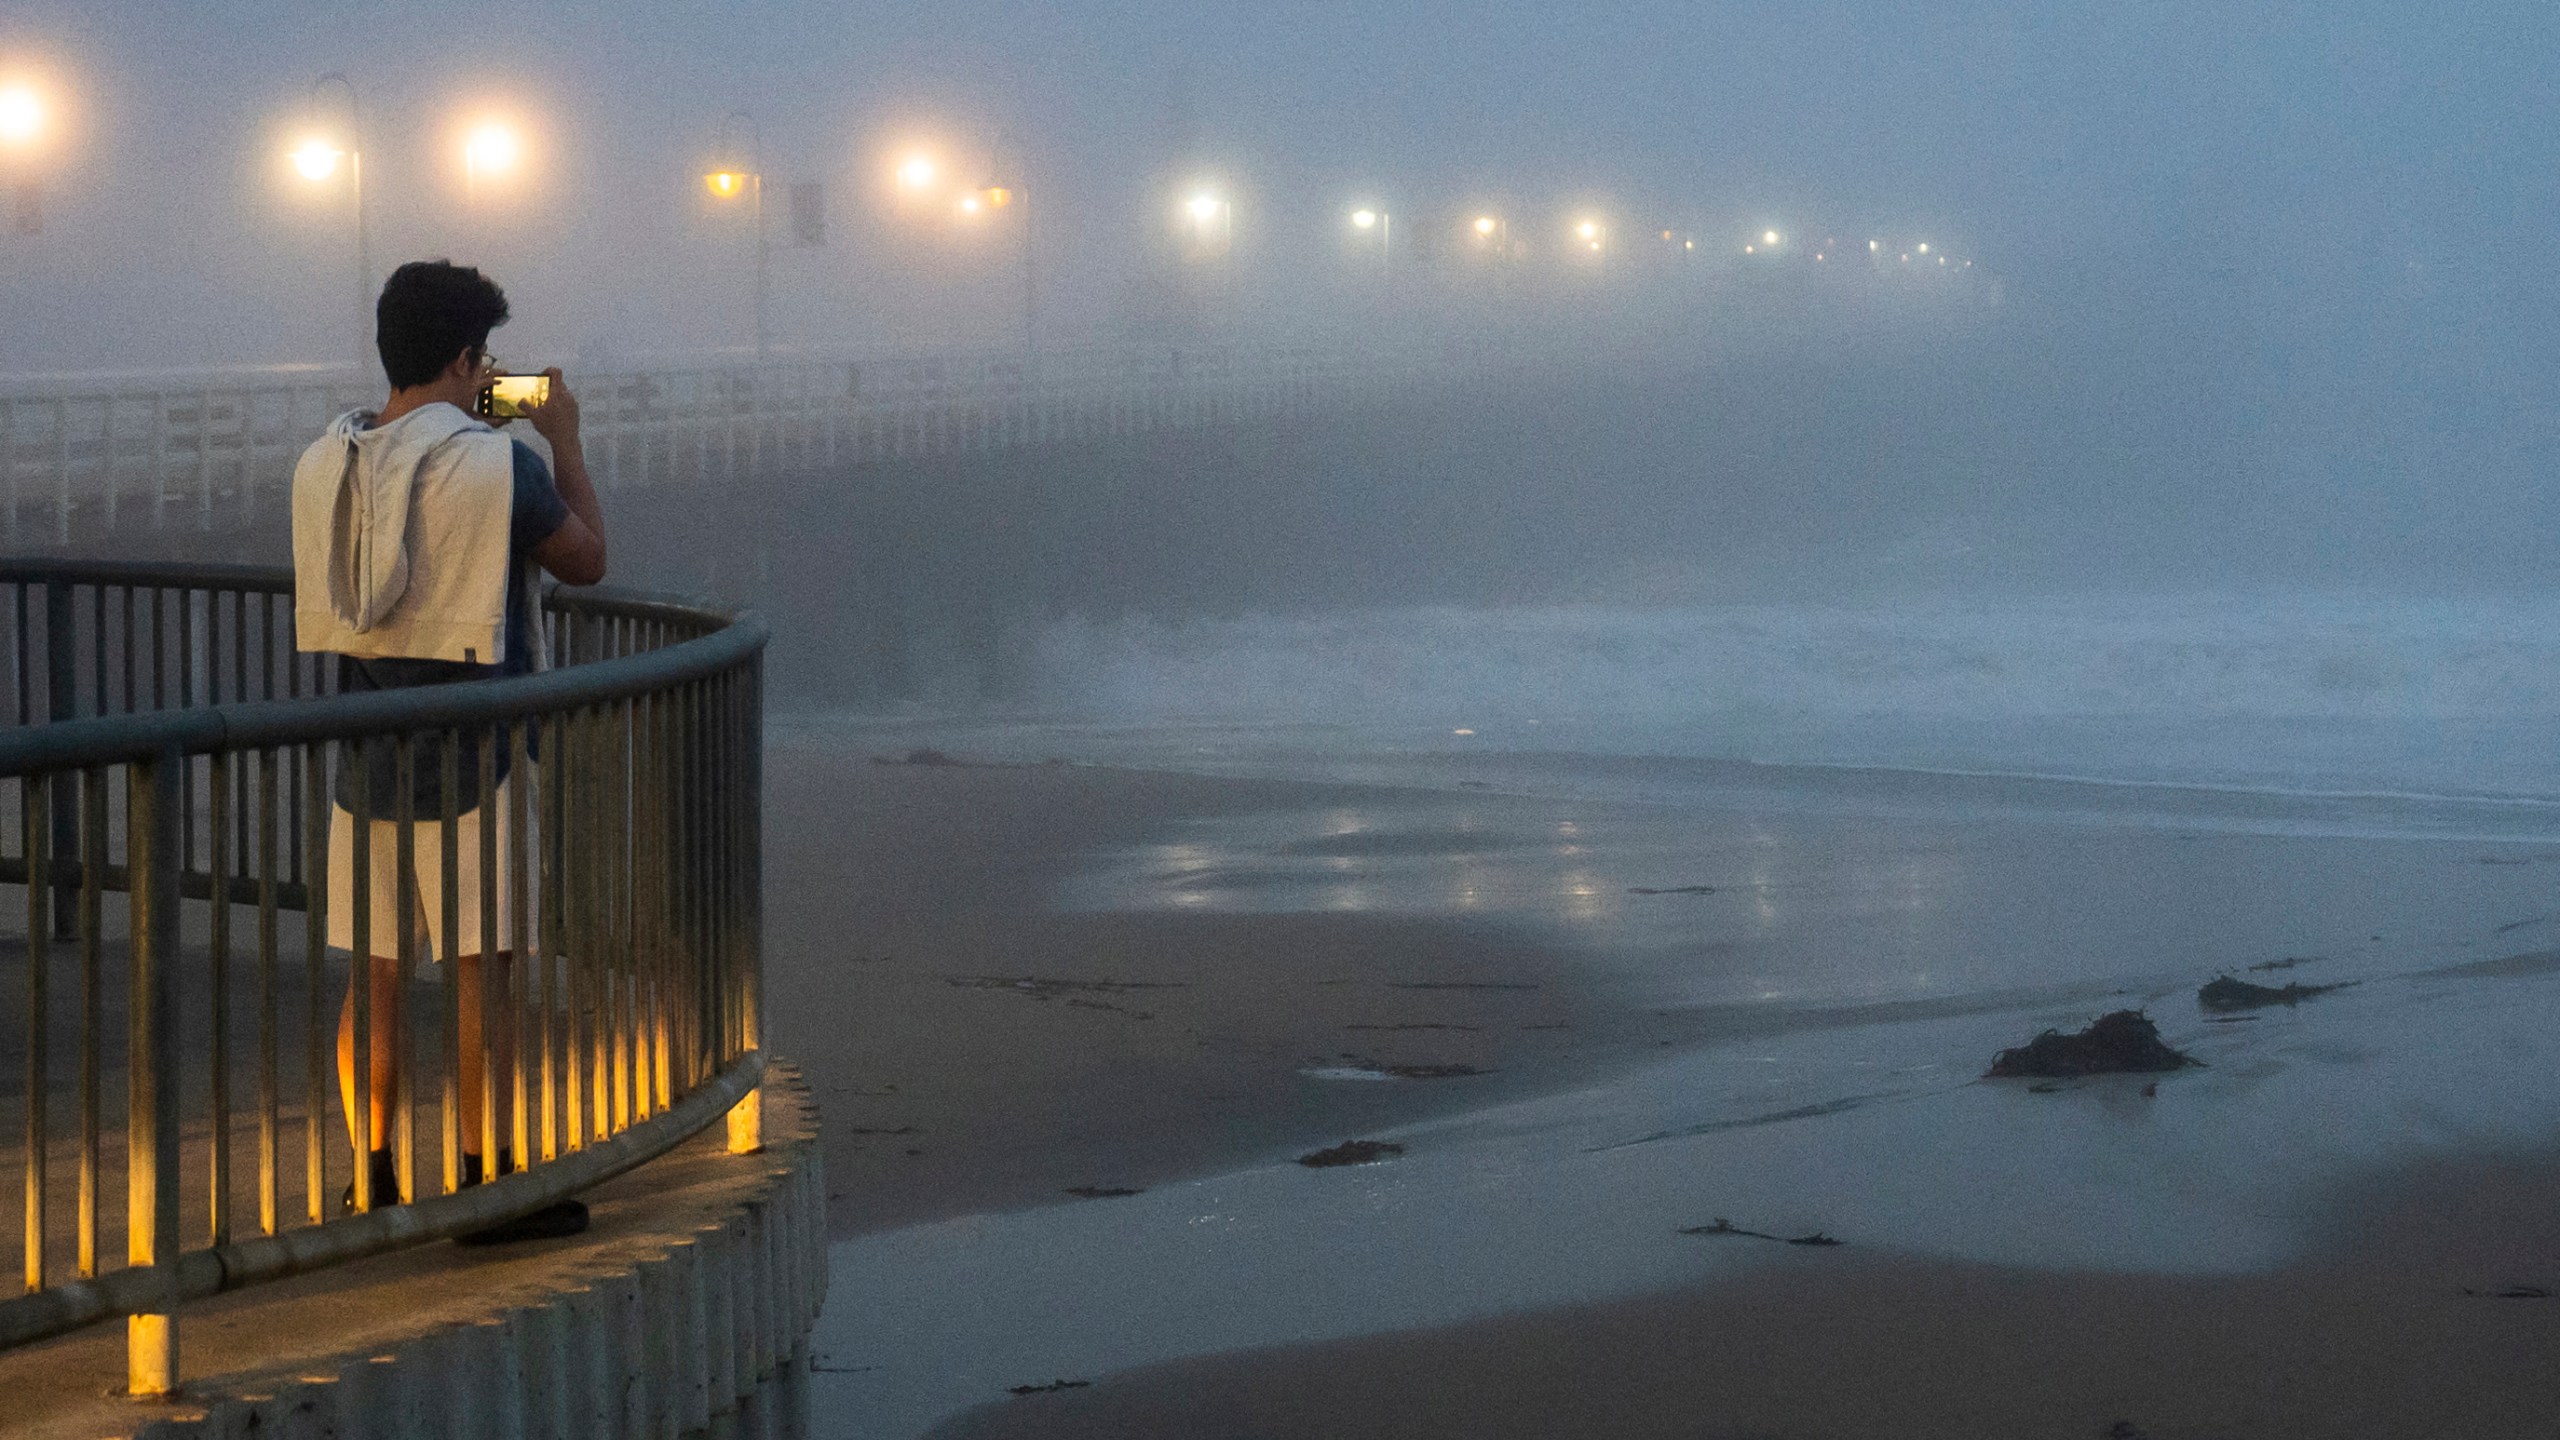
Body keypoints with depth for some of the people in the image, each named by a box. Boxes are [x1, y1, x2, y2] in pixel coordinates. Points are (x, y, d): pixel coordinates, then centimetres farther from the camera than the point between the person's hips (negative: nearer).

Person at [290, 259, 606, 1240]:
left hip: (366, 752, 6)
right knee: (483, 972, 0)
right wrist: (564, 440, 10)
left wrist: (452, 420, 20)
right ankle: (488, 1185, 3)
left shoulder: (324, 465, 3)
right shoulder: (498, 467, -13)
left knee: (374, 975, 10)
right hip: (470, 754, -5)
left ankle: (372, 1180, 15)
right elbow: (585, 559, 1)